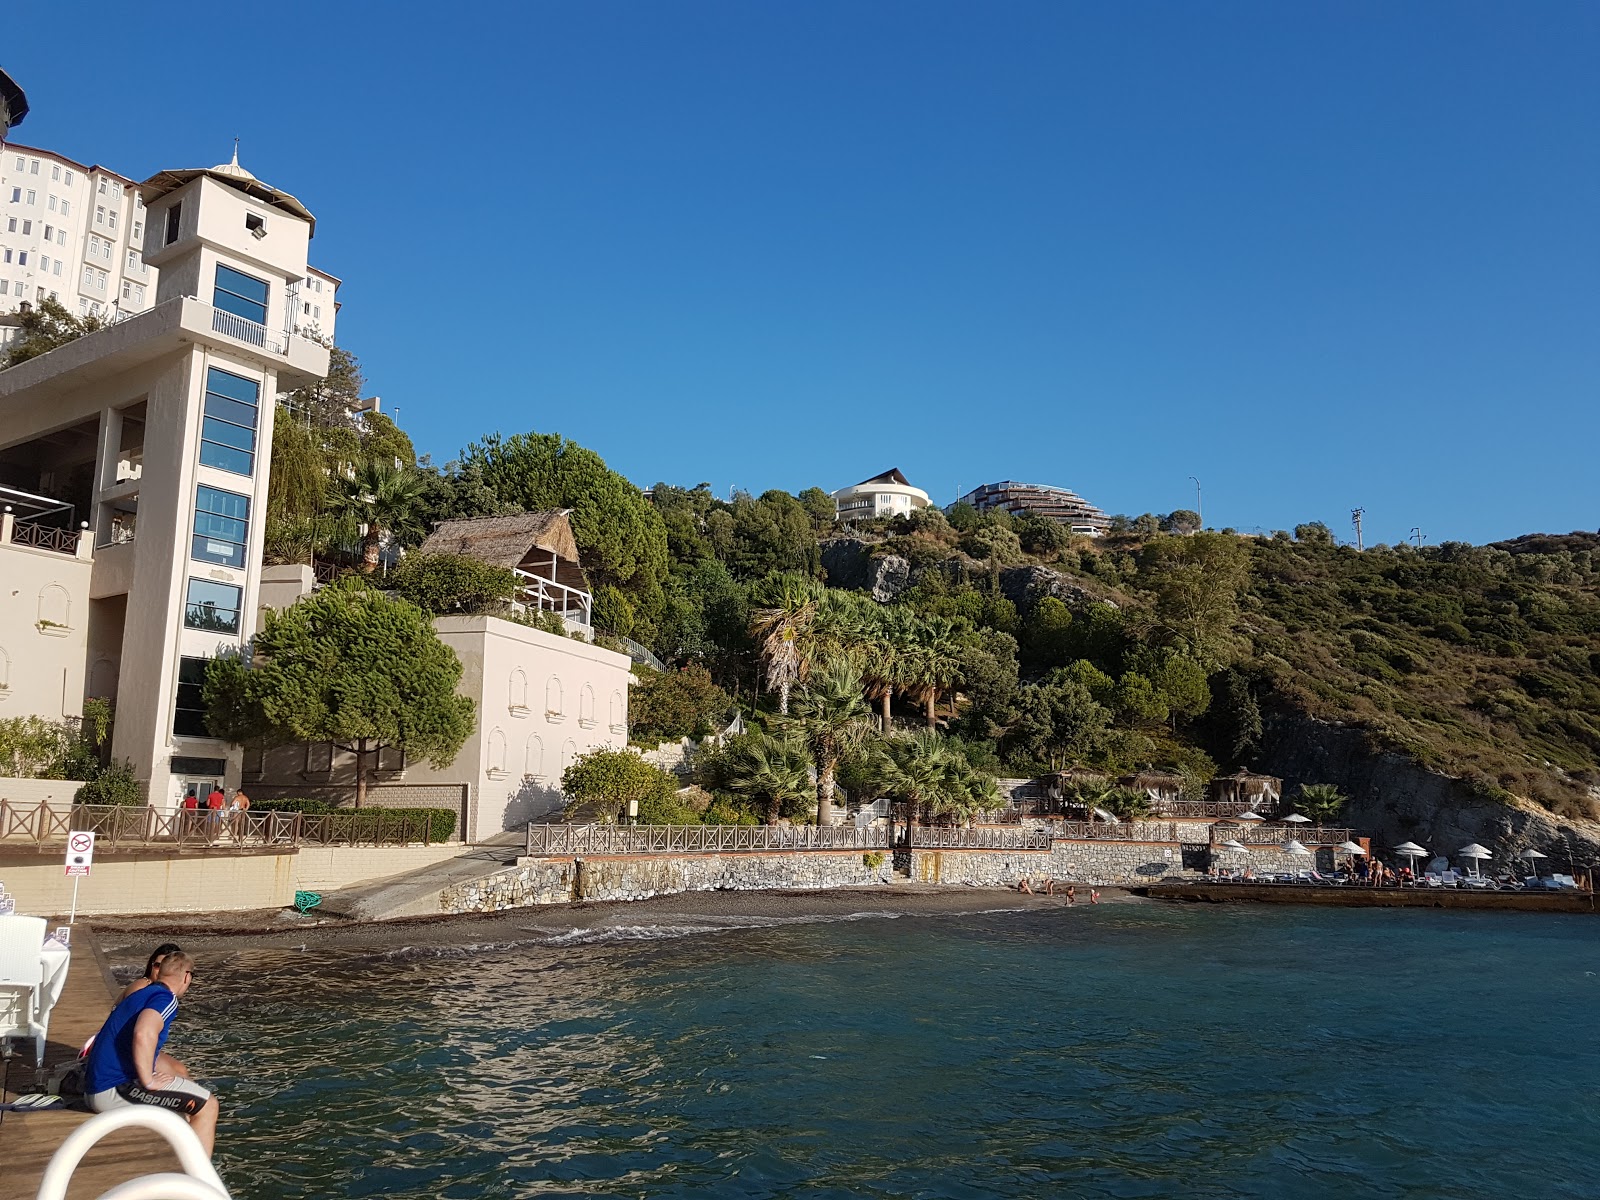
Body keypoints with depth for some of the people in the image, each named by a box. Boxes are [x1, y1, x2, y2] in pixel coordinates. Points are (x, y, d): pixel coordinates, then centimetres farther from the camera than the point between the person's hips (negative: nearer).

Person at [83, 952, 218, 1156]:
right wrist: (149, 1081, -22)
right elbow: (144, 1034, -33)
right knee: (207, 1106, -8)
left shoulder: (141, 995, 21)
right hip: (114, 1090, -10)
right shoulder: (166, 998, -11)